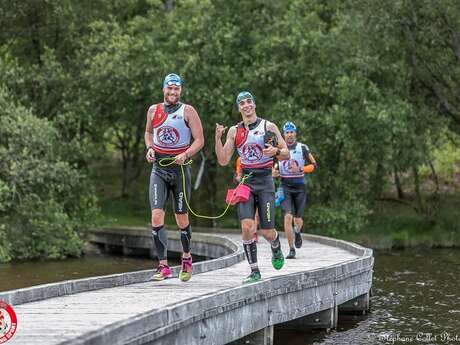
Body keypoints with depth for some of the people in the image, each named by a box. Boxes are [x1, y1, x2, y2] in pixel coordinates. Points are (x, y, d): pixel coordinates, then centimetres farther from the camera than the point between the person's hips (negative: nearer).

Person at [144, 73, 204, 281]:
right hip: (158, 169, 2)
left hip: (180, 168, -2)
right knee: (157, 216, -13)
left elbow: (199, 140, -2)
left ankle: (186, 257, 32)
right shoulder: (153, 111, 8)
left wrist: (185, 155, -19)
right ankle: (163, 266, -13)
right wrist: (150, 149, 6)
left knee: (181, 218, 6)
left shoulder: (187, 111, -2)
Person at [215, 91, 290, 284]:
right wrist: (218, 138, -7)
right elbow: (223, 161, 6)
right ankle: (254, 271, -6)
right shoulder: (234, 131, 8)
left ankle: (276, 249, 32)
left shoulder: (269, 127, 2)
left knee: (267, 232, -4)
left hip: (265, 181, -2)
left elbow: (286, 154, 4)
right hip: (245, 182, 2)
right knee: (247, 227, -16)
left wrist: (275, 151, -18)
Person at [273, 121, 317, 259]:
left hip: (299, 187, 0)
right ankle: (291, 249, -10)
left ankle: (297, 233, 41)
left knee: (298, 220, 2)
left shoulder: (302, 148, 0)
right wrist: (273, 172, -5)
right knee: (288, 217, -16)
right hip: (285, 187, 0)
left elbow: (313, 165, 3)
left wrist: (299, 169, -13)